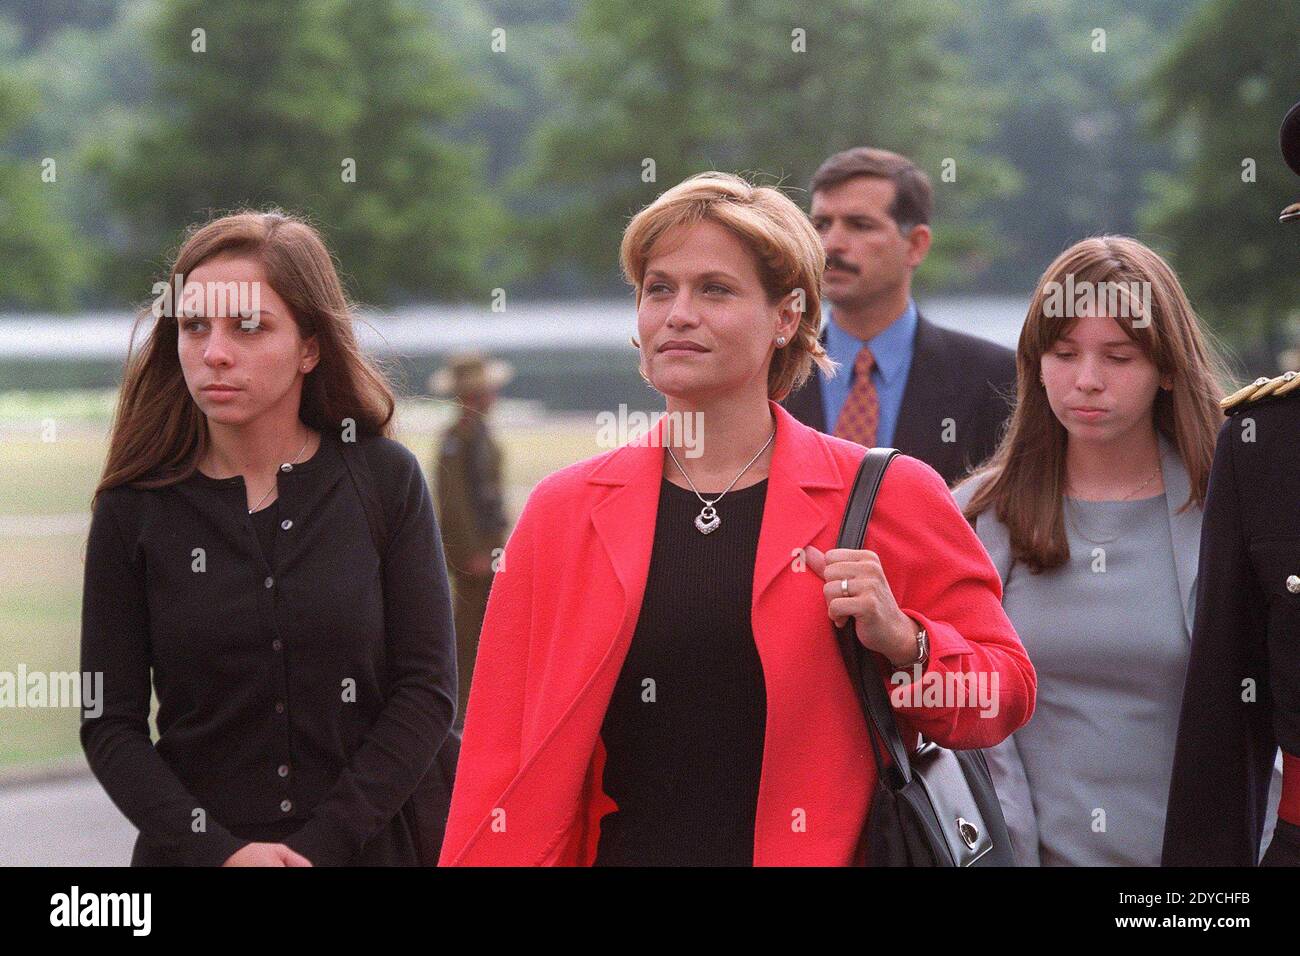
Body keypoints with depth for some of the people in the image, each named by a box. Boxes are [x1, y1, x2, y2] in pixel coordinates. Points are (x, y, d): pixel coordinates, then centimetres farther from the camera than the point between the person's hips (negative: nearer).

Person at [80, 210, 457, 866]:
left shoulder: (385, 480, -4)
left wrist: (321, 844, -15)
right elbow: (110, 725, -4)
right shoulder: (133, 509, -3)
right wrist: (219, 851, -17)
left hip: (371, 843, 0)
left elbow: (427, 689, -6)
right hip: (192, 852, 0)